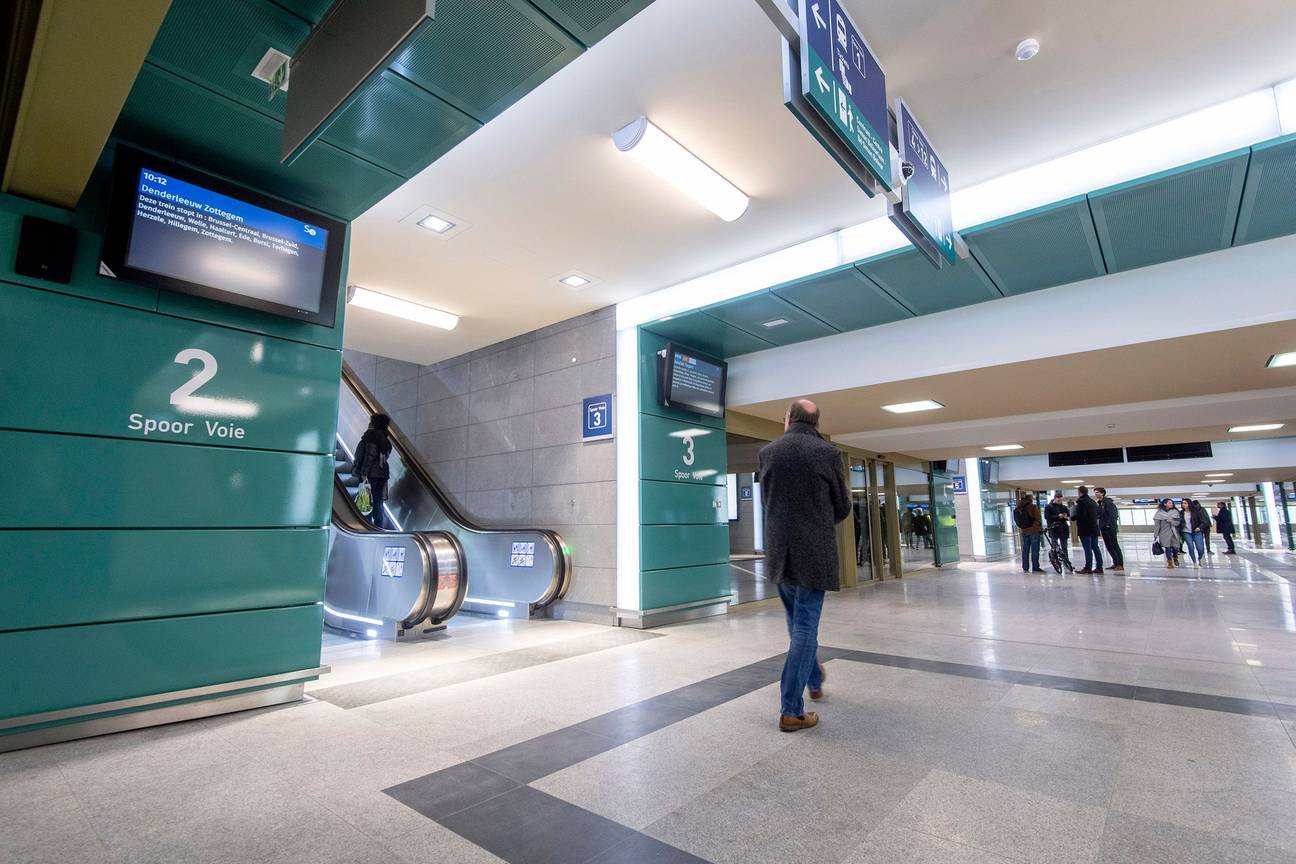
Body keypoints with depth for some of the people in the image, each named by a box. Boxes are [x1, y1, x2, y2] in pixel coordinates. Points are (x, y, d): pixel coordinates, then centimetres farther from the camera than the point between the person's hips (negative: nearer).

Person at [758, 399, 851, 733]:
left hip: (779, 550, 4)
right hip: (814, 552, -3)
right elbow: (843, 508, 3)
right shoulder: (828, 453, -7)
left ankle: (814, 680, 42)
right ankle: (791, 710, 6)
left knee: (797, 622, 23)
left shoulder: (767, 452, 0)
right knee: (805, 626, 3)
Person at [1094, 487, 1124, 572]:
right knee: (1108, 546, 11)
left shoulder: (1108, 502, -12)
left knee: (1115, 545, -4)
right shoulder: (1100, 503, 13)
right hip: (1104, 529, 8)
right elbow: (1098, 515, 15)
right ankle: (1115, 563, 19)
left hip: (1110, 528, -8)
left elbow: (1113, 514, -18)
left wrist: (1109, 524, -21)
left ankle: (1120, 565, 1)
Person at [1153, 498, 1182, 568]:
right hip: (1164, 533, -2)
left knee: (1175, 548, 2)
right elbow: (1156, 524, -4)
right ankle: (1170, 562, 15)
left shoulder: (1175, 512, 5)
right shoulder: (1159, 513, -4)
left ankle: (1175, 559, 33)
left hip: (1174, 533, 2)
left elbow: (1178, 522, 2)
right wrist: (1155, 535, -4)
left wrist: (1171, 521, -18)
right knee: (1168, 548, -1)